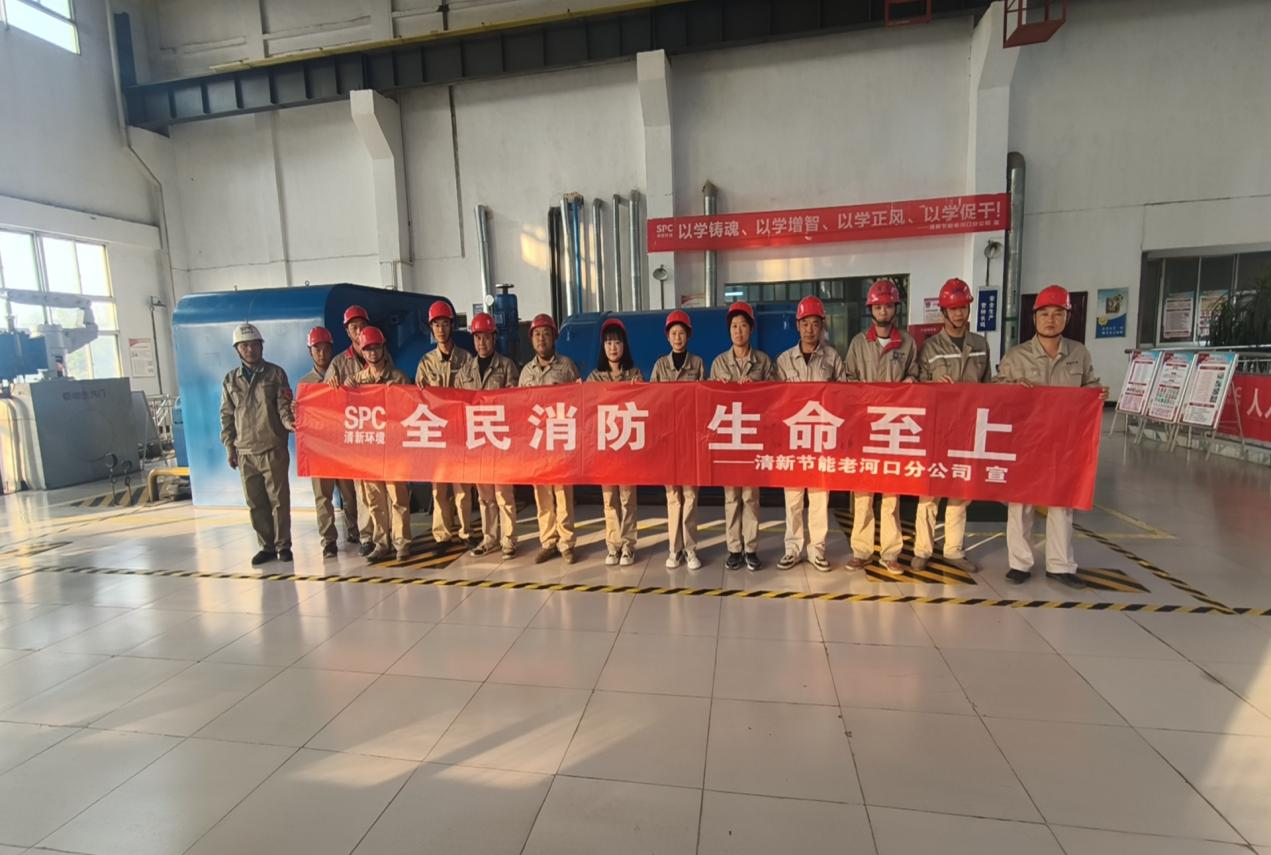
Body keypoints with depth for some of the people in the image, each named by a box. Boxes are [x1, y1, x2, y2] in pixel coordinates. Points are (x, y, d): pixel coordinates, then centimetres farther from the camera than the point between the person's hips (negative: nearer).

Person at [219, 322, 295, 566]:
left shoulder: (275, 373, 3)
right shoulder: (230, 380, 12)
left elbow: (284, 404, -3)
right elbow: (226, 416, 15)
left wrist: (288, 422, -24)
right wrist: (229, 446, 9)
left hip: (273, 449, -3)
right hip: (244, 452, 3)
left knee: (279, 499, -1)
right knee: (255, 503, 8)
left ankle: (283, 545, 10)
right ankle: (266, 546, 19)